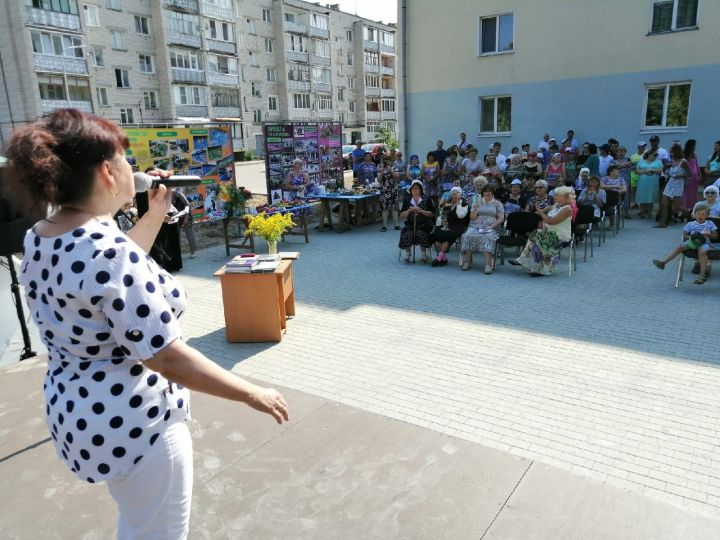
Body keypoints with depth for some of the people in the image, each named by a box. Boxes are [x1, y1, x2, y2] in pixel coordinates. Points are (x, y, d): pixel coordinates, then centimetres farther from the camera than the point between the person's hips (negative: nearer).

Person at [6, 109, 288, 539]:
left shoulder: (40, 239, 0)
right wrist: (253, 394, -19)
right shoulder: (109, 250, -29)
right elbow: (167, 359, -29)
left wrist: (156, 215, 16)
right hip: (133, 424, -9)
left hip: (76, 410, 9)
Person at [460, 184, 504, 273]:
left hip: (491, 229, -2)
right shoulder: (476, 202, 19)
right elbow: (472, 218, 10)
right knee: (467, 236, -31)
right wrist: (476, 207, -6)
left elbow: (501, 218, 5)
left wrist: (492, 226, -11)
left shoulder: (498, 204, 15)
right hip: (475, 227, 2)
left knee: (487, 238, -37)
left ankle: (488, 265, -45)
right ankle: (467, 262, -27)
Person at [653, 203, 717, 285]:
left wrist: (708, 235, -10)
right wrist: (691, 237, -12)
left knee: (702, 252, -35)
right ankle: (663, 262, -30)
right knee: (680, 247, -23)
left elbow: (716, 236, 10)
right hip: (692, 242, 2)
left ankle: (702, 275, -35)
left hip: (705, 243, -2)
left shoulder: (710, 224, 9)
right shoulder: (690, 224, 9)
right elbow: (684, 236, 9)